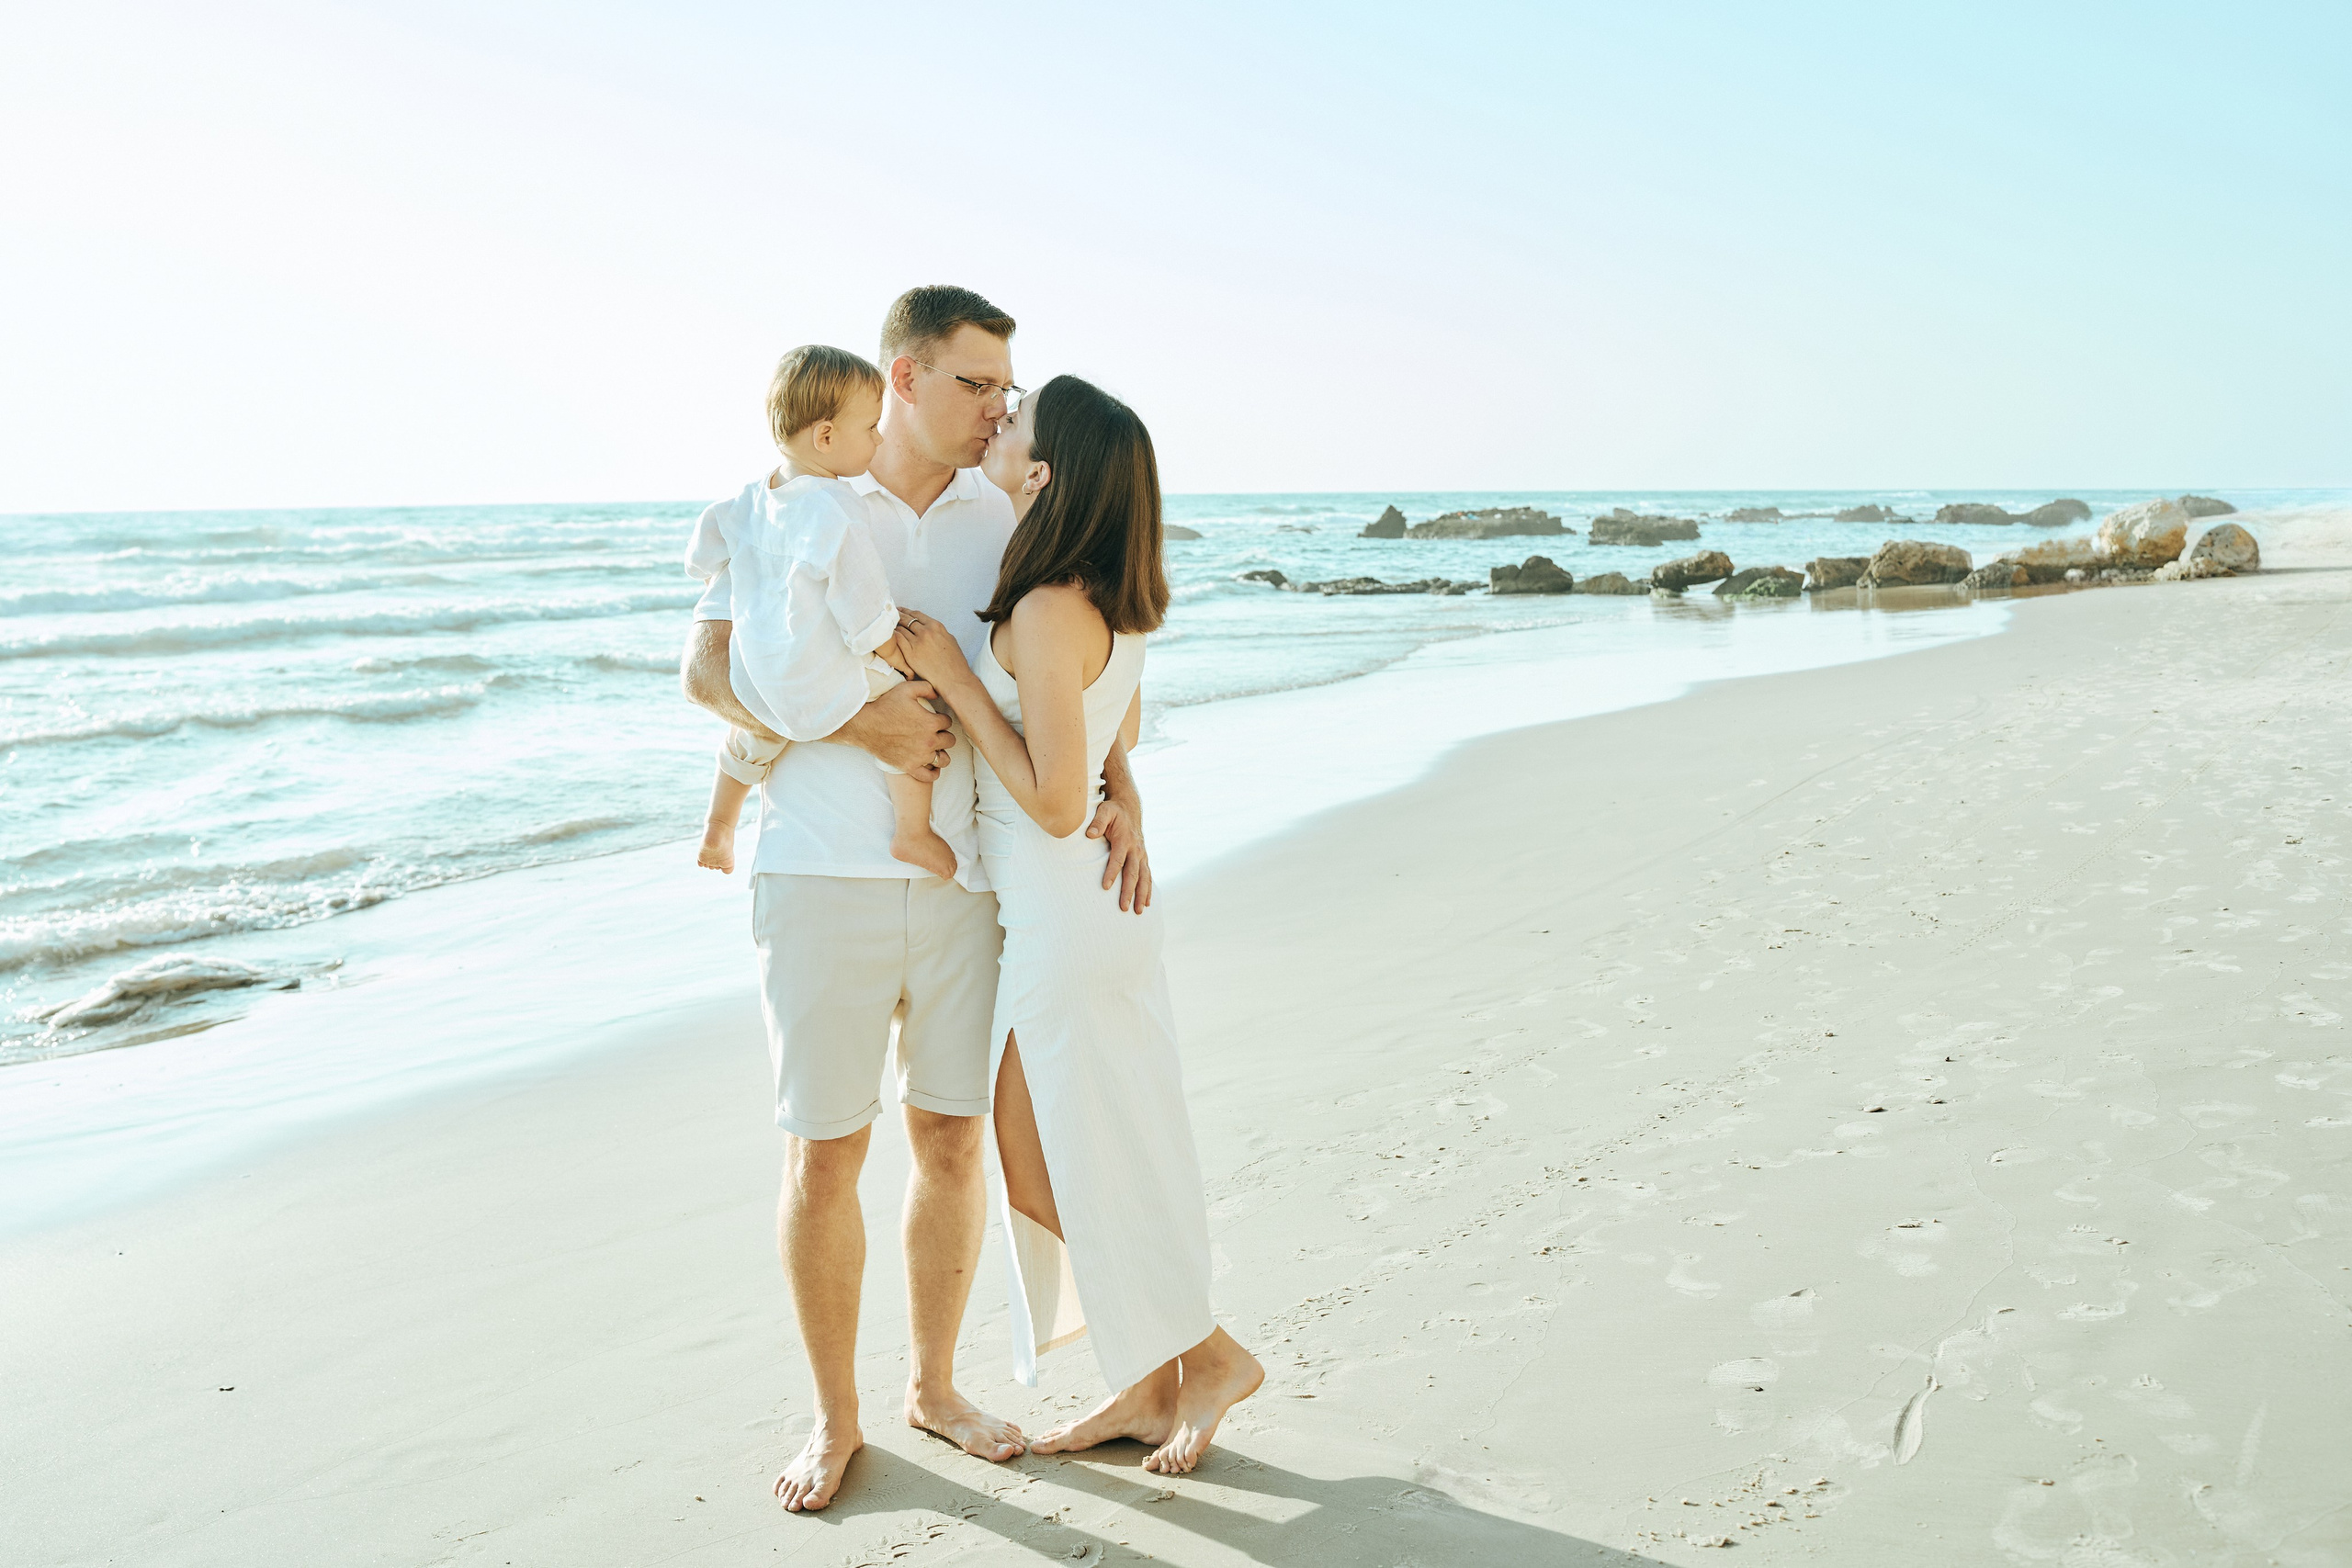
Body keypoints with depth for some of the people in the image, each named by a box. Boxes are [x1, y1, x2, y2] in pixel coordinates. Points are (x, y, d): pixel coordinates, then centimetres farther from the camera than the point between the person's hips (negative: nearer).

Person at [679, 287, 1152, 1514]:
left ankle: (933, 1385, 30)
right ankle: (834, 1417, 22)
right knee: (824, 1155, 3)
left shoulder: (1005, 523, 9)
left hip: (963, 882, 3)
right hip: (821, 874, -3)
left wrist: (1119, 789, -9)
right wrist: (857, 724, -18)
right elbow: (708, 673, -7)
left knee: (952, 1139, 10)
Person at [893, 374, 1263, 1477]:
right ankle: (1145, 1384, 25)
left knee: (1056, 1170, 4)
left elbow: (1056, 804, -23)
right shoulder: (1105, 602, 5)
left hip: (1067, 920, -9)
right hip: (1058, 916, 10)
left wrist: (955, 679, -19)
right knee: (1036, 1165, 16)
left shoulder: (1048, 612, -23)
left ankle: (1208, 1355, 18)